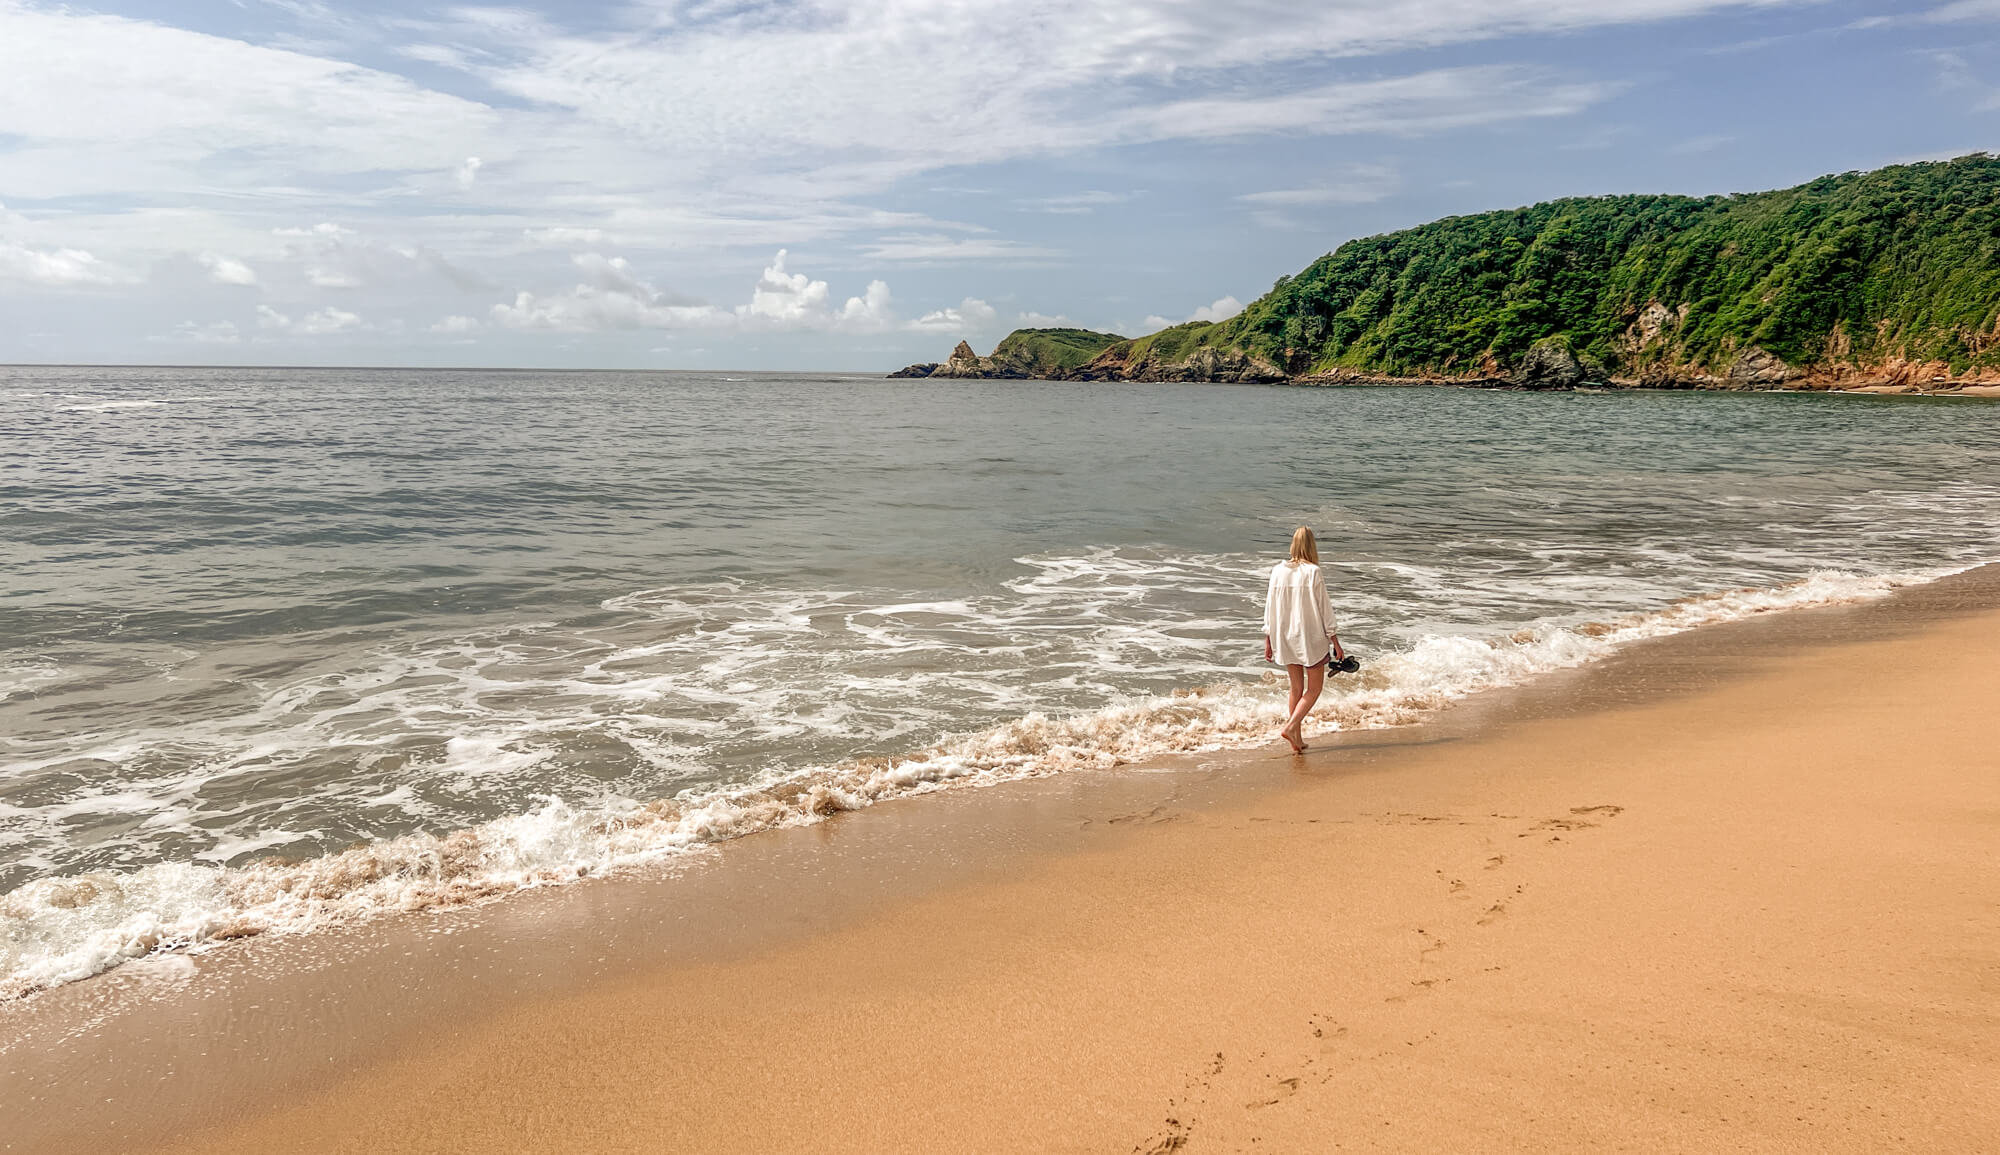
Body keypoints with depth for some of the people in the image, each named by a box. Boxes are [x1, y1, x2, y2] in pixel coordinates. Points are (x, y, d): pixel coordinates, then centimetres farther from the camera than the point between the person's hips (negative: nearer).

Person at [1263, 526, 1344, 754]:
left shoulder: (1278, 571, -2)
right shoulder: (1313, 572, -13)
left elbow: (1270, 609, 3)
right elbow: (1324, 609, -9)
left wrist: (1268, 641, 12)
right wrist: (1335, 642, -2)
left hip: (1285, 638, 4)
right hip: (1311, 637, -4)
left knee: (1296, 688, 16)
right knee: (1314, 688, 9)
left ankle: (1297, 740, 17)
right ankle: (1291, 727, -8)